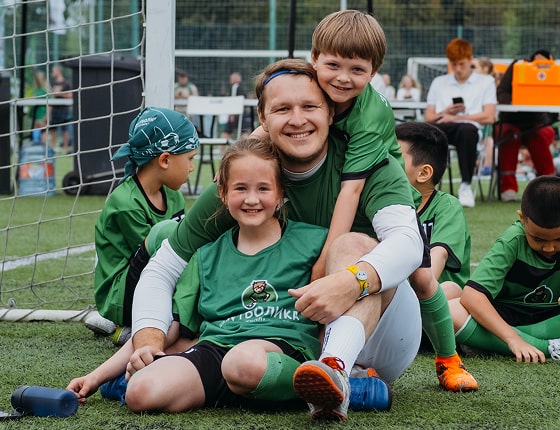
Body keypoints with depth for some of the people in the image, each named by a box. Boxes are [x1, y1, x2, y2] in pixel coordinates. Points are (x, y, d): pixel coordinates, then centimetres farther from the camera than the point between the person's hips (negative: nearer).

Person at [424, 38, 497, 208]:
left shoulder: (485, 82, 18)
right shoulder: (438, 82, 28)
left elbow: (489, 117, 5)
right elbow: (428, 116, 21)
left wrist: (456, 117, -2)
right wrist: (445, 113, -1)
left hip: (469, 126, -2)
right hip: (441, 128, 2)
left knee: (467, 129, -42)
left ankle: (466, 186, -34)